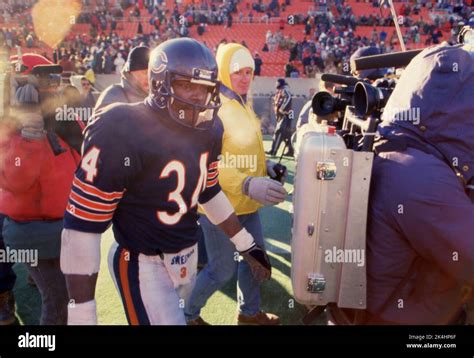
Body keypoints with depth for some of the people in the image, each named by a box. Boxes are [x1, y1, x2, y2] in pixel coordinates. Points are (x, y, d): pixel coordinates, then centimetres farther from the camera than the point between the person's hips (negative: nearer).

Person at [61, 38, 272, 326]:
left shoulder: (207, 129, -3)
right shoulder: (123, 134, -25)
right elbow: (83, 225, -23)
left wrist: (246, 244, 14)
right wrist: (82, 315, -22)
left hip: (189, 255, 7)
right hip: (144, 265, -7)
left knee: (175, 316, 26)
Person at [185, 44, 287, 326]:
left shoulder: (243, 104, 11)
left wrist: (265, 166, 5)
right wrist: (247, 184, -40)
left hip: (246, 203, 9)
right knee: (223, 270, 3)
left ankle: (250, 311, 41)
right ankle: (187, 313, 28)